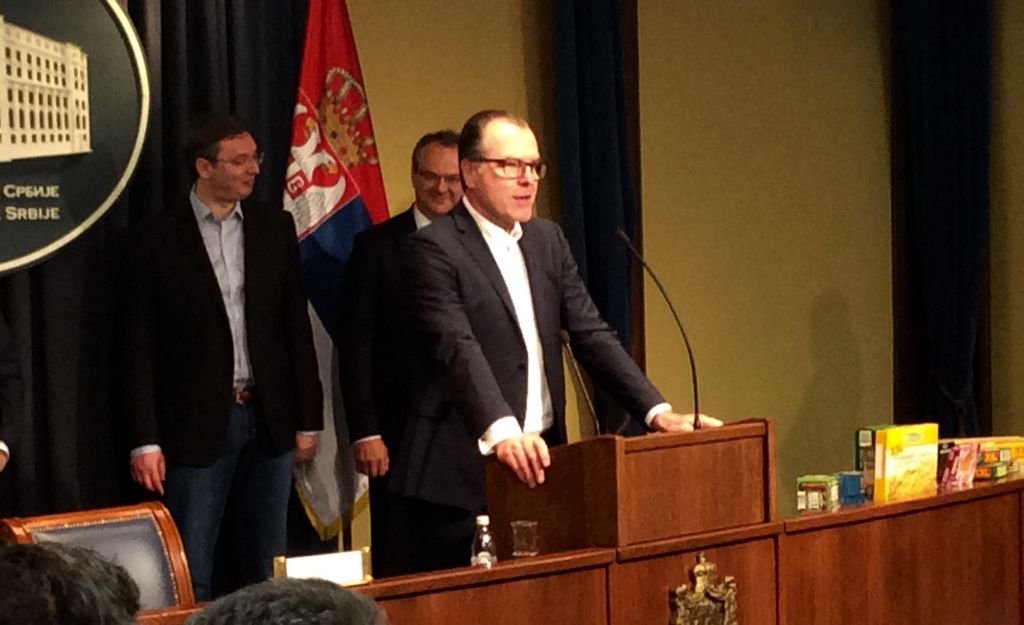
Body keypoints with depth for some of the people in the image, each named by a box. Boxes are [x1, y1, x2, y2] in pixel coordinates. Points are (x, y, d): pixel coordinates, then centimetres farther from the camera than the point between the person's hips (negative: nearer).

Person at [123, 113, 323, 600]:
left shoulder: (275, 227, 6)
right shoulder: (158, 237, -4)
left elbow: (297, 327, 9)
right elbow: (140, 347, -4)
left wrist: (308, 418, 5)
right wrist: (145, 441, -9)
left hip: (269, 418, 4)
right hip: (197, 423, -3)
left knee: (267, 569, 11)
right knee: (190, 575, 1)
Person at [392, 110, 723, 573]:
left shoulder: (548, 240, 14)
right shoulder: (435, 248, -8)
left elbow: (591, 335, 9)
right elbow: (458, 350, -21)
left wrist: (657, 411, -4)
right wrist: (502, 433, -36)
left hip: (539, 464, 6)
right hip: (466, 473, -6)